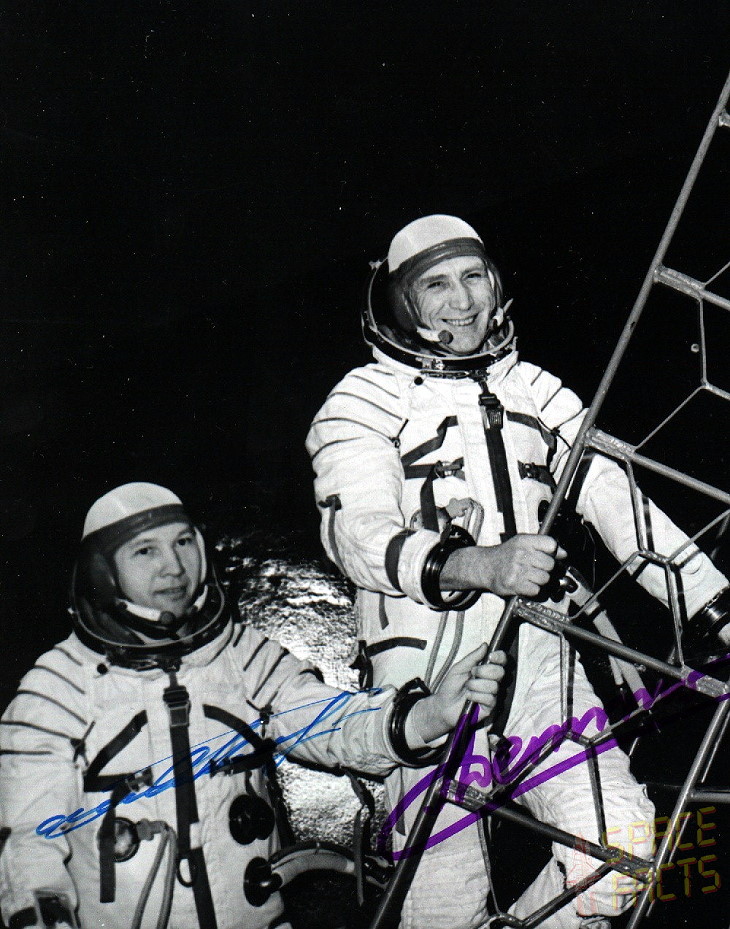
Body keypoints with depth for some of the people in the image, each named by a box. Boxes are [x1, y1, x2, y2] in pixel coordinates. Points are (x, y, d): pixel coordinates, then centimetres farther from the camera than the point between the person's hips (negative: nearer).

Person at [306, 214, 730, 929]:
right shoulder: (364, 401, 2)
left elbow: (618, 500, 12)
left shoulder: (533, 391, 18)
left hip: (536, 655, 4)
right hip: (427, 664, -4)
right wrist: (475, 564, -34)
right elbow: (357, 534, -15)